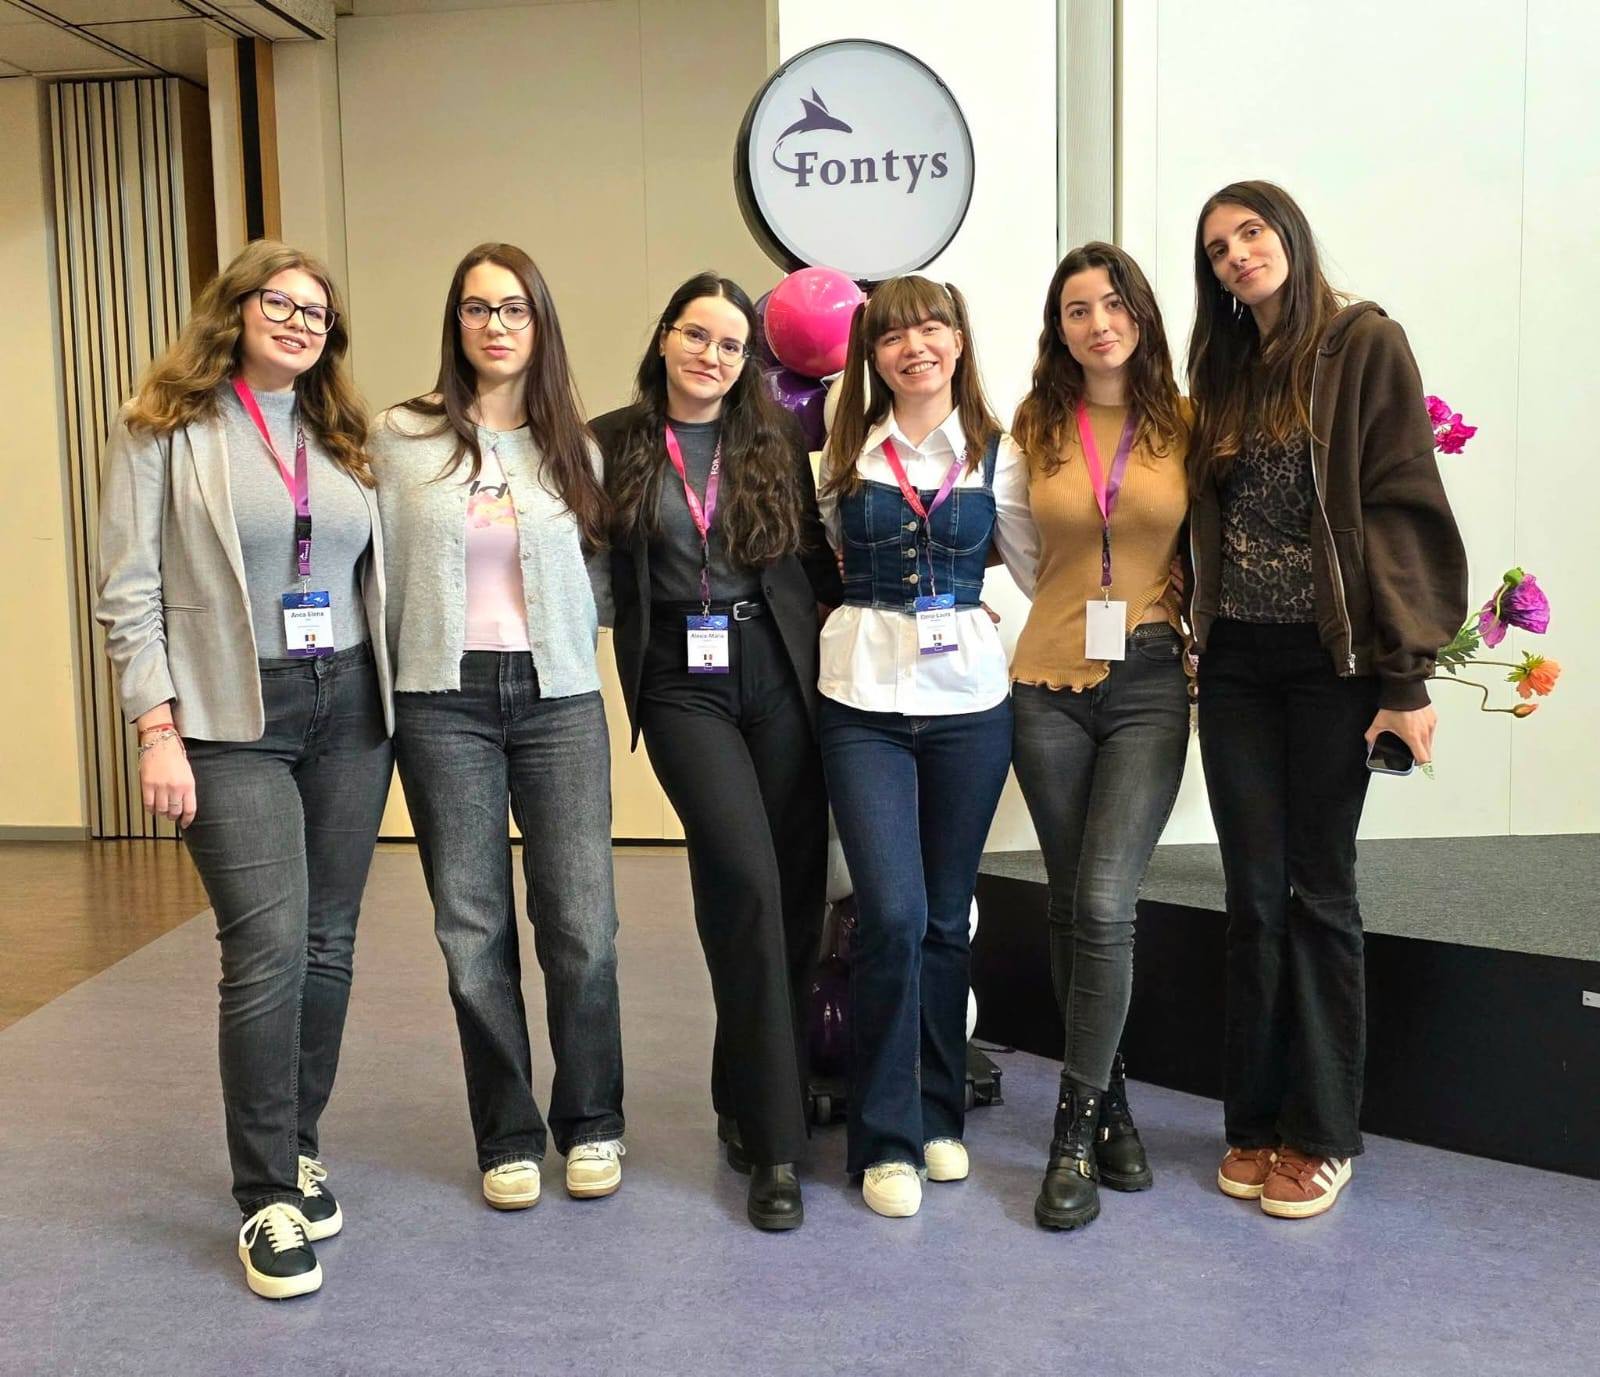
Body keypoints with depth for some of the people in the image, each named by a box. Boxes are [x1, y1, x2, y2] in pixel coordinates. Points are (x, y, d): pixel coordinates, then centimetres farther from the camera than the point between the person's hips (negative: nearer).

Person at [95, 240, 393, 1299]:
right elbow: (129, 594, -5)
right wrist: (158, 730, -12)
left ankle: (299, 1148, 26)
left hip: (349, 707, 5)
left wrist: (395, 698, 7)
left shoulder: (340, 436, 14)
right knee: (269, 948, -10)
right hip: (235, 721, -5)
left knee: (329, 944, 9)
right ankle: (270, 1199, 3)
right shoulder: (165, 428, 0)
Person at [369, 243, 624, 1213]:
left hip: (559, 698, 1)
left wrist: (564, 637, 0)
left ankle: (591, 1125, 18)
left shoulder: (575, 448, 9)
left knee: (582, 924, -1)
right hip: (445, 703, -1)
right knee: (474, 930, 4)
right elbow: (380, 570, 5)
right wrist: (409, 662, 2)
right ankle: (508, 1137, 20)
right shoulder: (402, 437, 3)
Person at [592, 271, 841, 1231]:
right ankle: (775, 1142, -7)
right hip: (682, 683, -2)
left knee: (795, 891, 3)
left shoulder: (779, 441, 8)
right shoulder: (614, 444, 5)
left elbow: (820, 559, 9)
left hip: (779, 674, 2)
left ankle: (746, 1095, 26)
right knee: (748, 878, -17)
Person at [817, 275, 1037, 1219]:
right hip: (865, 701, -1)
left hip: (970, 698, 1)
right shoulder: (842, 456, 5)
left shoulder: (997, 453, 6)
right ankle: (886, 1139, 5)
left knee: (946, 918, 9)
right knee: (891, 916, -10)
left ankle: (939, 1116, 27)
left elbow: (1042, 568, 8)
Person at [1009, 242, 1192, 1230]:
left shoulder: (1182, 424, 2)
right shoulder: (1035, 429, 5)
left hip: (1150, 682, -2)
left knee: (1104, 902, -12)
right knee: (1071, 906, 7)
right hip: (1051, 681, 2)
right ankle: (1110, 1097, 25)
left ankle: (1077, 1130, 1)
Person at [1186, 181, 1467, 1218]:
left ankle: (1324, 1132, 16)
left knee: (1320, 888, 3)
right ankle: (1257, 1119, 19)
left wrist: (1408, 675, -15)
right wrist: (1200, 638, 4)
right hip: (1238, 664, 4)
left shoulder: (1364, 346, -3)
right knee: (1255, 894, 7)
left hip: (1331, 662, -4)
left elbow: (1402, 510, -9)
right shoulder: (1224, 373, 14)